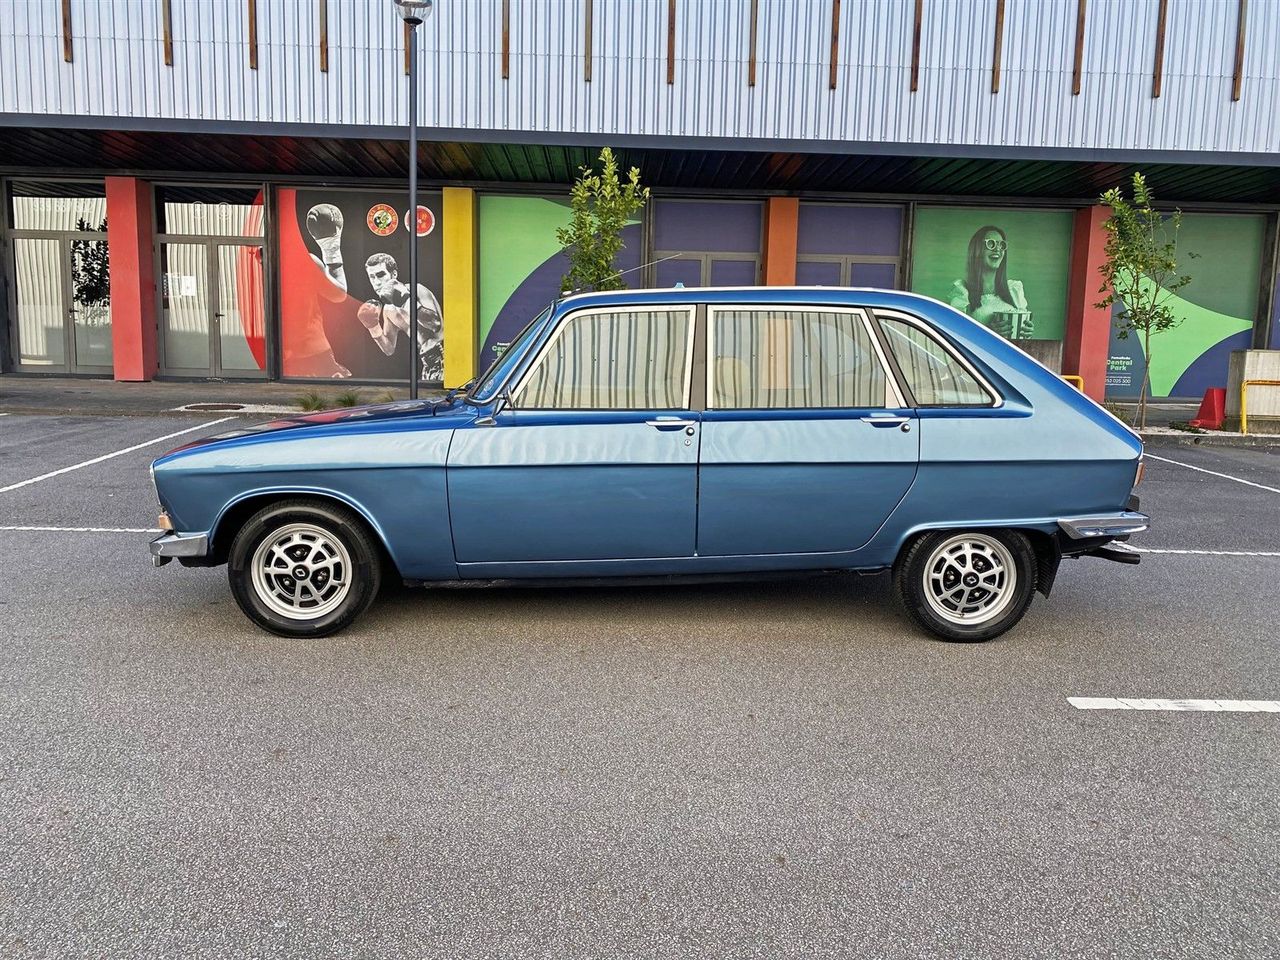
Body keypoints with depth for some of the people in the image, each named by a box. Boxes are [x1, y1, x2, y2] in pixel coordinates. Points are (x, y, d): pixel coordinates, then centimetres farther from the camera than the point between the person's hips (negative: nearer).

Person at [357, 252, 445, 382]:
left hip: (442, 355, -7)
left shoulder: (417, 290, -8)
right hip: (427, 363, 7)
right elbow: (389, 350, 15)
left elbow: (436, 323, -24)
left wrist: (406, 299, -28)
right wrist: (373, 327, 0)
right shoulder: (388, 310, 12)